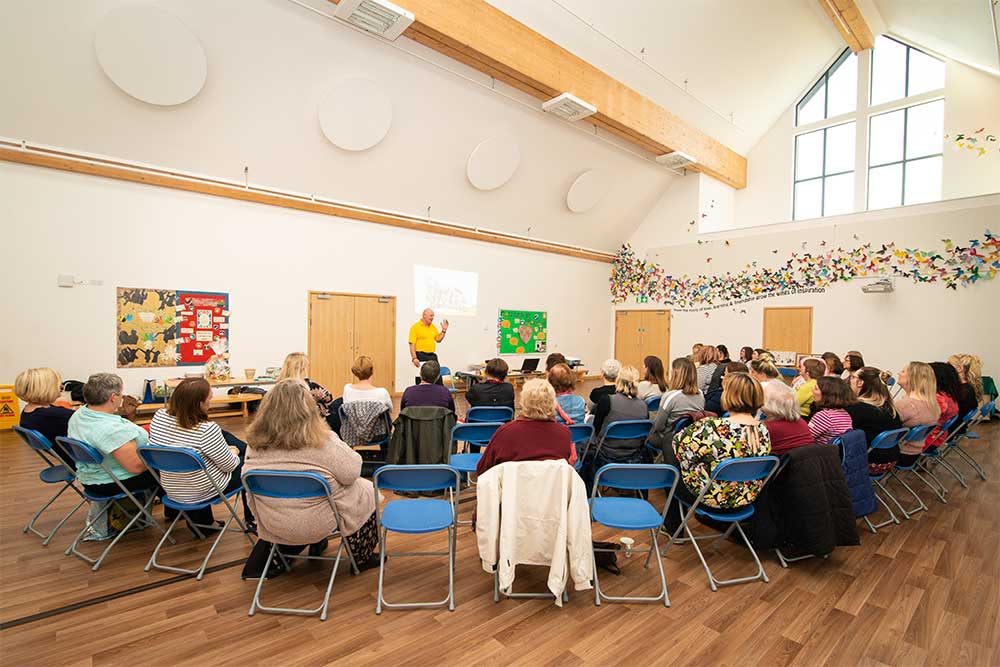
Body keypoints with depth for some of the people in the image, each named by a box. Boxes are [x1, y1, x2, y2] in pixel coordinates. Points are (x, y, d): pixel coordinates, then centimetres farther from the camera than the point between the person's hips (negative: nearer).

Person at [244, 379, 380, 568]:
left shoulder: (254, 442, -9)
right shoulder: (321, 440, -25)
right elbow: (351, 473, -18)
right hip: (316, 523, -6)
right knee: (368, 491, 16)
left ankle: (316, 545, 37)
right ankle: (362, 558, 25)